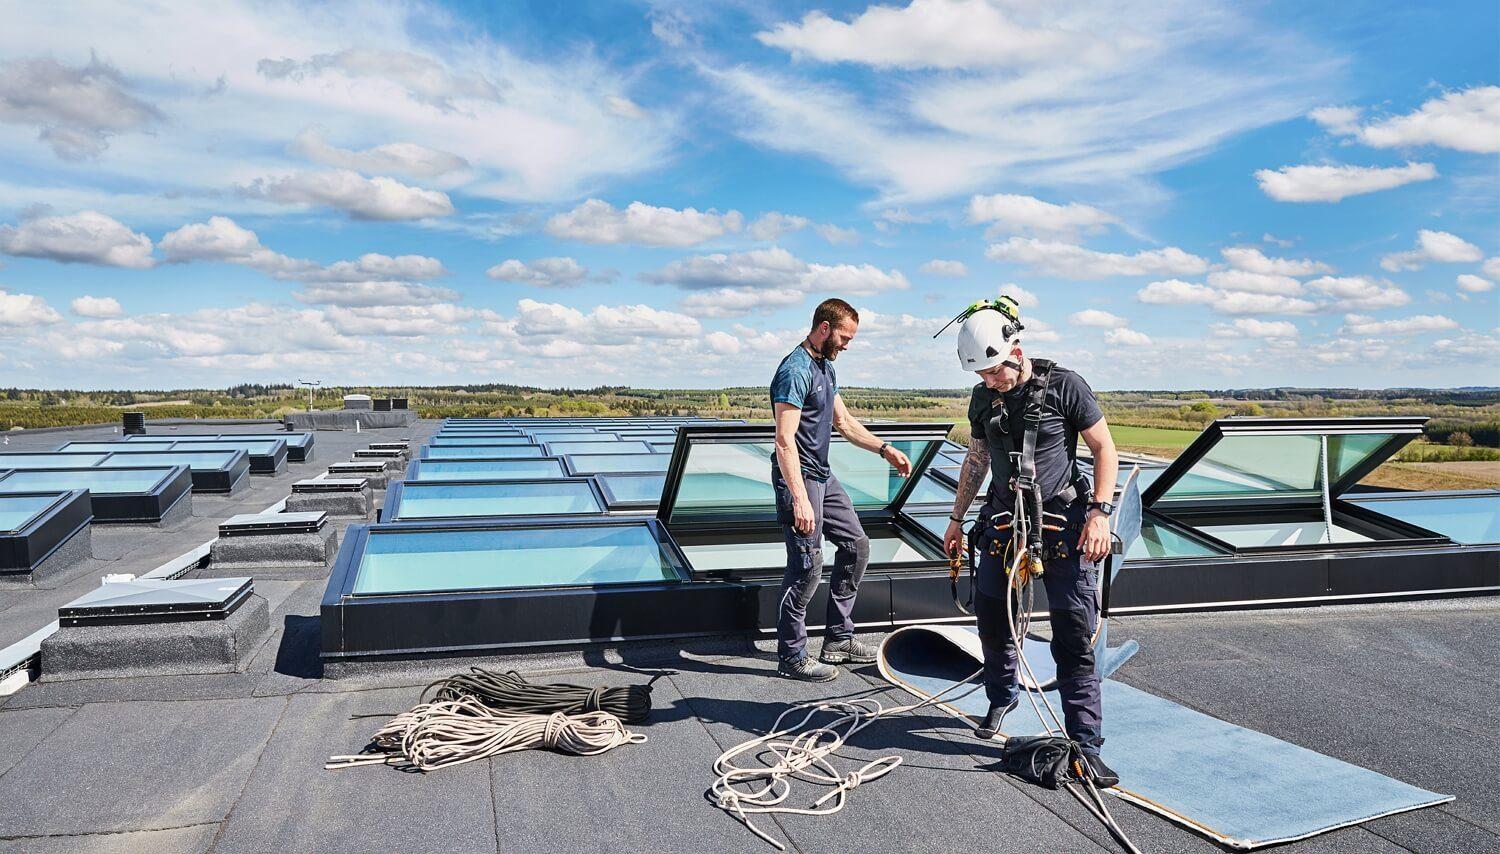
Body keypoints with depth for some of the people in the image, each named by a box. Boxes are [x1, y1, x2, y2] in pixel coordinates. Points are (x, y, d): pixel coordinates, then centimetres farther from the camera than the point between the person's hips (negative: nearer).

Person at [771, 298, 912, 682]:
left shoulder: (825, 367, 13)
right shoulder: (796, 370, -18)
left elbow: (844, 423, 21)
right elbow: (785, 441, -25)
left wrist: (885, 449, 12)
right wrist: (800, 500, -29)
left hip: (823, 477, 10)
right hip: (799, 479, -10)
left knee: (856, 545, 14)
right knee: (807, 567, -6)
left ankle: (838, 638, 24)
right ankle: (792, 657, 8)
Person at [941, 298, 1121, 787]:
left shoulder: (1064, 386, -11)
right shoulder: (983, 397, 4)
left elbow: (1105, 449, -6)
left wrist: (1100, 512, -15)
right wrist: (957, 518, 18)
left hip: (1063, 525, -5)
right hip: (1004, 521, 5)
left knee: (1074, 636, -5)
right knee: (991, 617, 11)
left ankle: (1085, 743, 4)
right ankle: (1001, 700, 37)